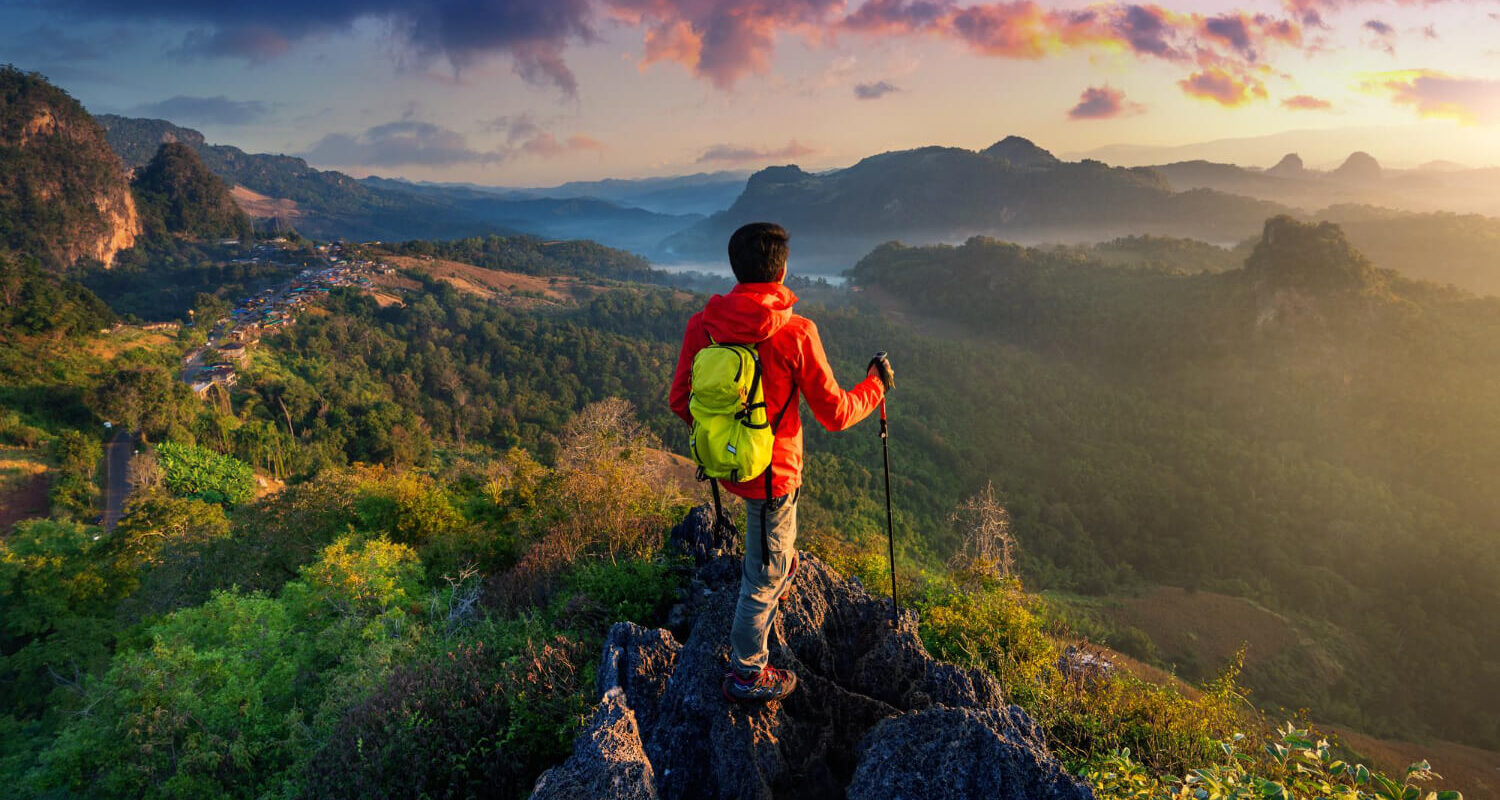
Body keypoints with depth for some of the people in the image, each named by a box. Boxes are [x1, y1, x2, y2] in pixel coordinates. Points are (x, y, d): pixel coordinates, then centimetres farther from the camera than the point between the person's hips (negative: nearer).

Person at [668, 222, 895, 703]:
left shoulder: (702, 324, -10)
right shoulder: (796, 333, -23)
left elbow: (680, 401, 0)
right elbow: (835, 414, -14)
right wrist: (876, 385, 5)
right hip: (771, 471, -6)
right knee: (766, 574, 12)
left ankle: (781, 564, 61)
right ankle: (747, 674, 28)